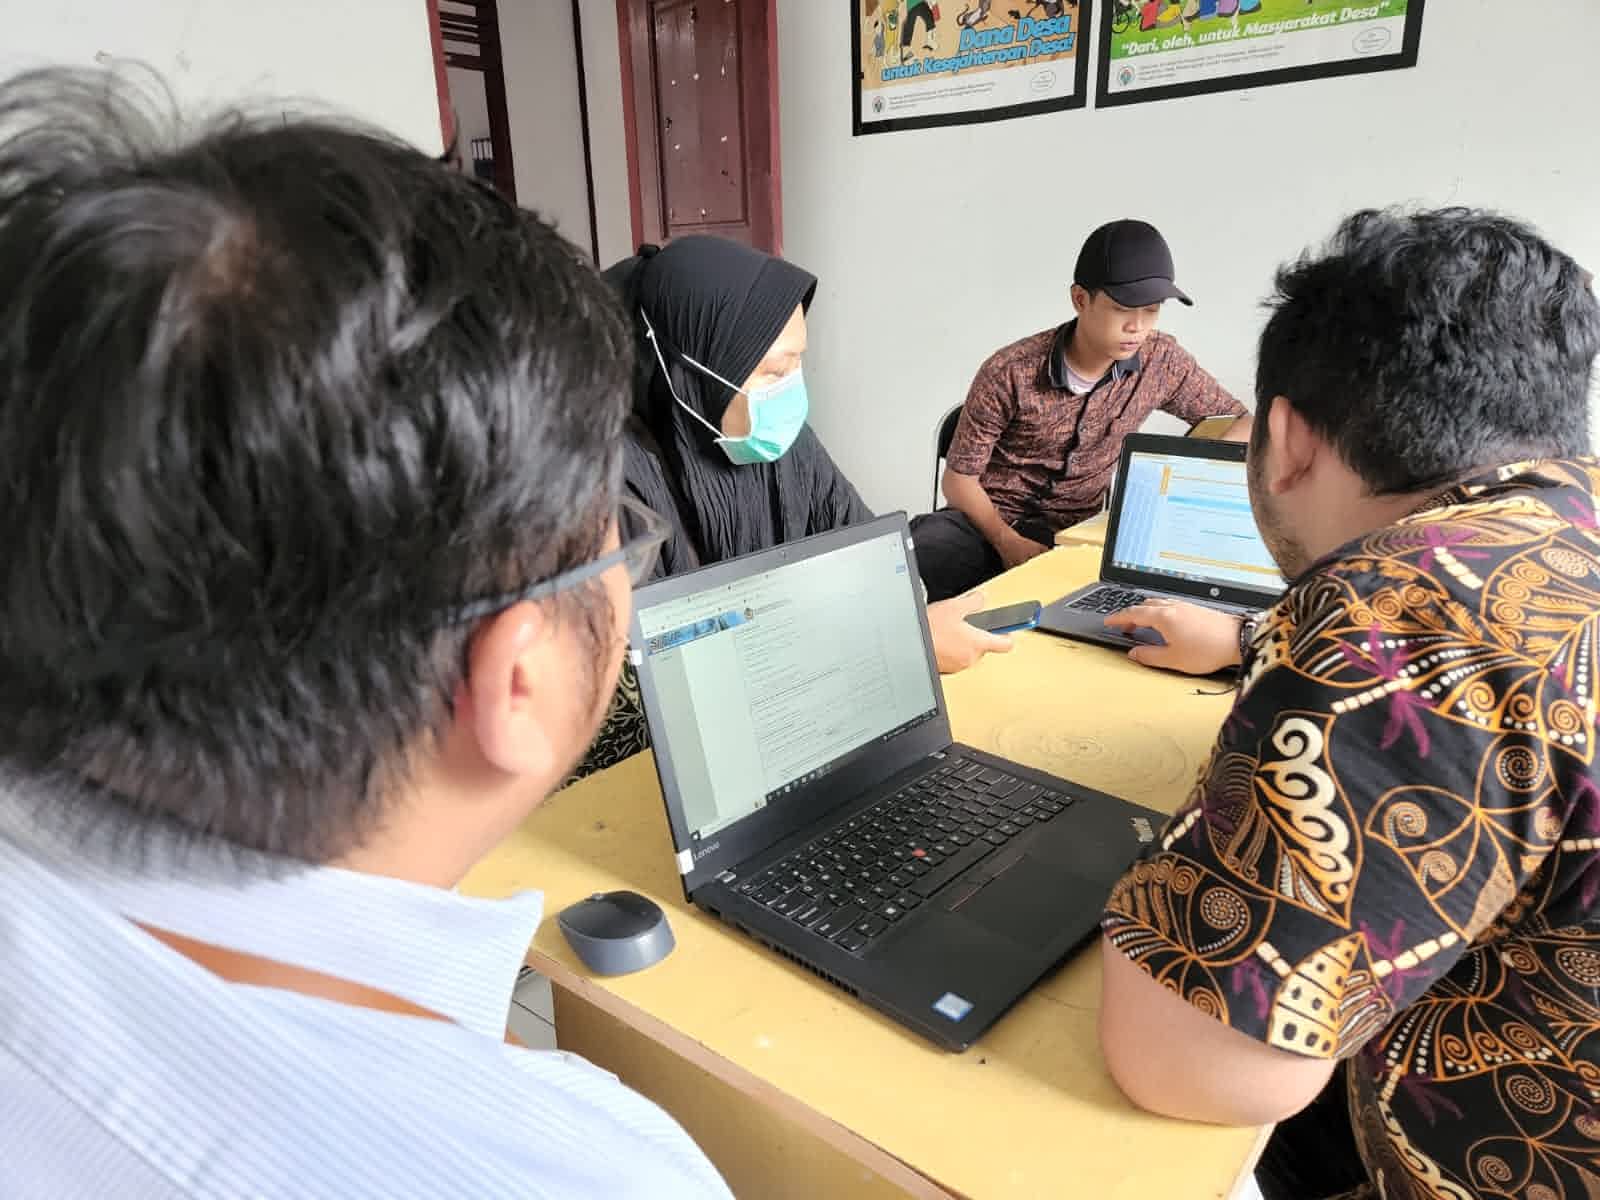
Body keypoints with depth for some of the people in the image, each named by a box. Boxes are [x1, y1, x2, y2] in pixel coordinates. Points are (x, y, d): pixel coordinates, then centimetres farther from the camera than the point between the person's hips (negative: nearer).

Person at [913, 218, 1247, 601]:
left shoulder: (1162, 361, -5)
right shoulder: (1009, 374, -16)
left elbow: (1237, 420, 9)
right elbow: (960, 479, -8)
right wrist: (1008, 543, -25)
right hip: (987, 522, -2)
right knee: (915, 558, -35)